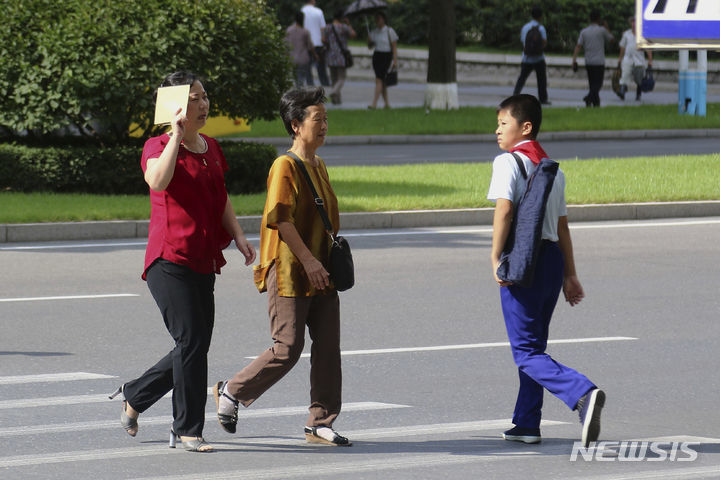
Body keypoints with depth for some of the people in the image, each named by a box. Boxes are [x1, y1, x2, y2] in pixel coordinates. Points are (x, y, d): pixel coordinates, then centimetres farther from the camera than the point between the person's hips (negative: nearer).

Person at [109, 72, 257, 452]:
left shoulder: (211, 147, 15)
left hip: (203, 263, 8)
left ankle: (134, 396, 28)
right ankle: (188, 430, -3)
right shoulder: (158, 146, -7)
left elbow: (221, 198, 24)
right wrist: (177, 135, -26)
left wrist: (238, 236, 11)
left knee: (195, 346, 8)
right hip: (170, 260, -8)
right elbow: (158, 181, -30)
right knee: (191, 341, -12)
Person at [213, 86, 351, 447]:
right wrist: (308, 260, -23)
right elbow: (280, 218, -20)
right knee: (287, 349, -7)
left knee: (328, 346, 3)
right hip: (288, 270, -8)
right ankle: (230, 393, 12)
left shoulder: (319, 167, 15)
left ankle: (320, 423, 8)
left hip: (320, 273, 8)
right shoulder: (285, 166, -12)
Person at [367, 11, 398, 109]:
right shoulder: (373, 32, 10)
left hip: (387, 57, -6)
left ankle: (374, 103, -20)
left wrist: (395, 61, -10)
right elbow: (370, 46, 17)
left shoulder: (389, 31, -5)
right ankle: (387, 103, 19)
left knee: (379, 79, -15)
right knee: (381, 81, 8)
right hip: (377, 55, 6)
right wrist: (369, 41, -6)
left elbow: (394, 47, -4)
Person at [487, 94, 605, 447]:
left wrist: (496, 259, -17)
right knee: (534, 344, 18)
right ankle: (526, 424, 22)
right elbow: (561, 225, 17)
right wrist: (570, 274, 18)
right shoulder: (553, 169, 15)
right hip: (552, 256, 8)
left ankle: (583, 394, -31)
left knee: (527, 352, -8)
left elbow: (504, 208, -20)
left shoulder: (508, 162, -7)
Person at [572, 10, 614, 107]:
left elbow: (578, 46, -3)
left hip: (588, 62, 4)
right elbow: (611, 39, 10)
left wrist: (574, 60, -6)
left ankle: (596, 103, 16)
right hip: (599, 62, -4)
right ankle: (589, 97, -30)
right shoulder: (602, 30, -6)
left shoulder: (584, 31, 4)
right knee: (598, 84, -6)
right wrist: (606, 27, 20)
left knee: (592, 84, 14)